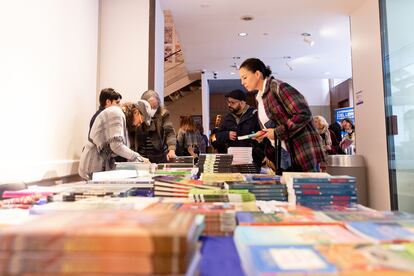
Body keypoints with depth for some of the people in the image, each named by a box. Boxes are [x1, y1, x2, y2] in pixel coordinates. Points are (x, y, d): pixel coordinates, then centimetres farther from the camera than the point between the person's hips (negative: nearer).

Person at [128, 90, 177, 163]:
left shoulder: (163, 114, -2)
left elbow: (170, 132, -11)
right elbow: (131, 135, 5)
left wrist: (172, 149, -26)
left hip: (160, 157, 0)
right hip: (141, 157, 1)